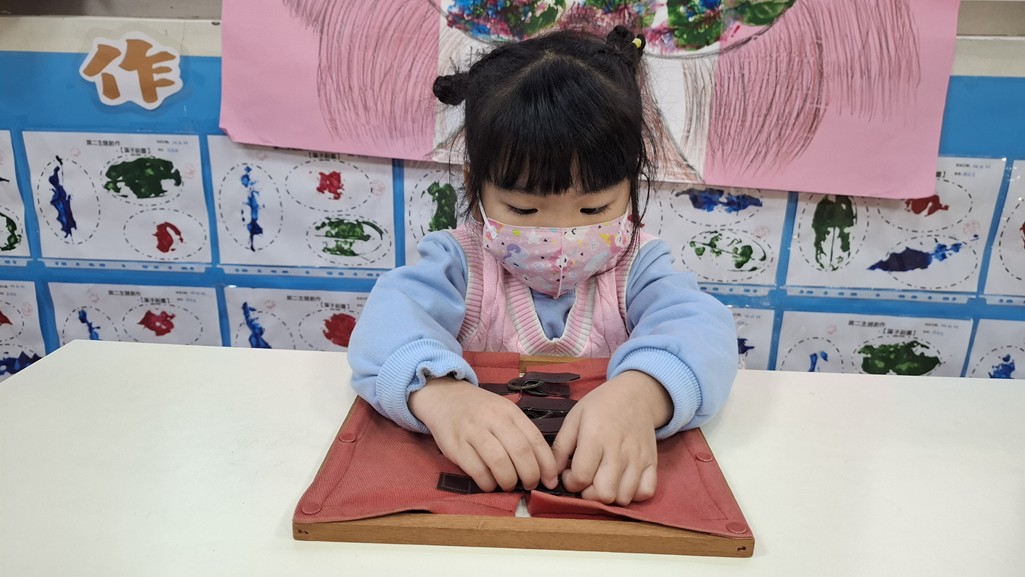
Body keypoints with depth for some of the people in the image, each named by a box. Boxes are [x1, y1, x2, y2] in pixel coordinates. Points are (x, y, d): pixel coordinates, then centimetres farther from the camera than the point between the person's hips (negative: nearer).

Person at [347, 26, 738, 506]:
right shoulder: (460, 262, -5)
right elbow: (391, 317, -23)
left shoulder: (635, 269, -3)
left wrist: (641, 393, -45)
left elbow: (699, 327, -22)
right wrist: (438, 391, -45)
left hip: (609, 492, 1)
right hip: (470, 485, 0)